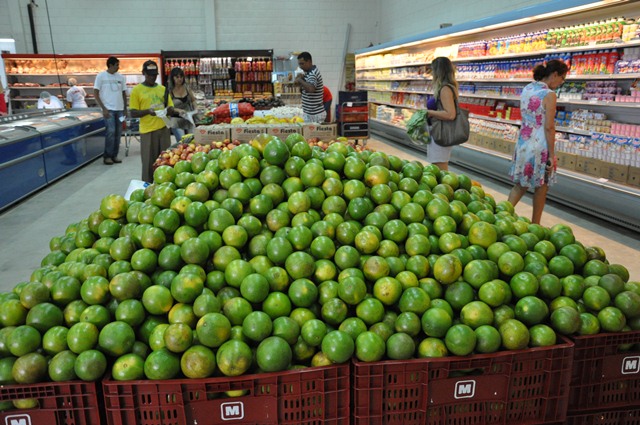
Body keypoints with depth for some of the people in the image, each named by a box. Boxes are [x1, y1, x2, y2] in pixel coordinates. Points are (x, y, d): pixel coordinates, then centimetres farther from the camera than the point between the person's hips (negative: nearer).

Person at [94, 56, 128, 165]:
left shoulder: (120, 77, 9)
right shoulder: (101, 76, -2)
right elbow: (95, 94, -3)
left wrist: (125, 109, 11)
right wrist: (103, 108, -10)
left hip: (119, 109, 5)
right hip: (108, 109, -4)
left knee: (118, 133, 5)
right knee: (110, 132, -12)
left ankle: (114, 155, 14)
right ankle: (107, 156, -2)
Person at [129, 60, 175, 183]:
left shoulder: (163, 89, 12)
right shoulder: (137, 90, 1)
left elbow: (171, 109, 15)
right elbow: (133, 113, -2)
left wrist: (169, 110, -9)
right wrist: (147, 111, -20)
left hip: (164, 129, 4)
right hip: (148, 131, -4)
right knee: (149, 162, 1)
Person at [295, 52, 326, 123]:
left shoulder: (312, 74, -17)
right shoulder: (310, 72, 14)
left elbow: (311, 89, -38)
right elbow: (303, 91, 20)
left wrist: (300, 80, -24)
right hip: (310, 112, 10)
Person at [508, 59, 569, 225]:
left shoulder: (526, 89, 6)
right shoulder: (549, 95, -15)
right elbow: (549, 127, -17)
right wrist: (552, 154, -13)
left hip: (523, 142, 7)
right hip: (540, 146, -6)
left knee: (521, 184, 17)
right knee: (541, 187, 9)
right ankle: (535, 225, 20)